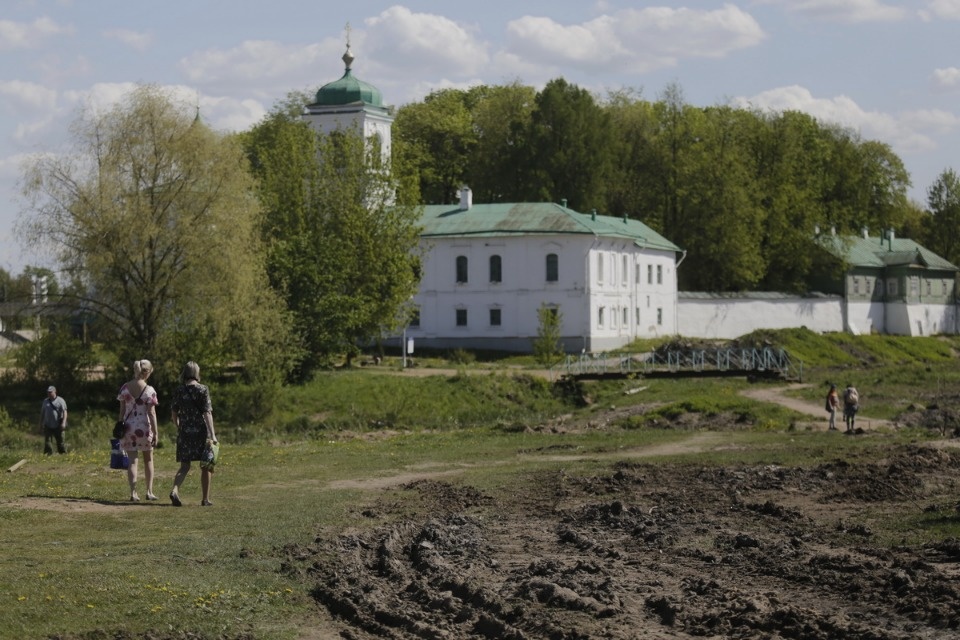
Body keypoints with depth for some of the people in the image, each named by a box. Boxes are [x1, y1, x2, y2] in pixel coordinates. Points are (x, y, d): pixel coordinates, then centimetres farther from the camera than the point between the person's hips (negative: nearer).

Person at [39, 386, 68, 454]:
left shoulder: (60, 401, -1)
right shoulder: (45, 402, 12)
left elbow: (64, 412, -8)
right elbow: (42, 413, 18)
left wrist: (63, 422, -20)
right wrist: (41, 425, 16)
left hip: (58, 426, -3)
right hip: (48, 426, 3)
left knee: (60, 441, 1)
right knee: (47, 441, -5)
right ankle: (49, 455, -5)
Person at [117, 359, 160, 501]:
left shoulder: (125, 387, 1)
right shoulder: (149, 390, -11)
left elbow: (122, 410, 5)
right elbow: (151, 413, -11)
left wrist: (120, 428, 13)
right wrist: (155, 433, -7)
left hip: (129, 427, 2)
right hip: (144, 427, -2)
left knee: (132, 461, 4)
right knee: (148, 460, 15)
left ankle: (133, 492, -4)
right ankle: (149, 492, 16)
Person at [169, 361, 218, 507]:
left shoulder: (179, 391, 2)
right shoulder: (203, 390, -8)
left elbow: (174, 413, 10)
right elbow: (207, 412, -14)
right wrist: (212, 434, -17)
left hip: (185, 432, 3)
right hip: (201, 431, -3)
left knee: (184, 466, 8)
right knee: (206, 467, 10)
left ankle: (175, 490, -17)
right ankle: (205, 499, 14)